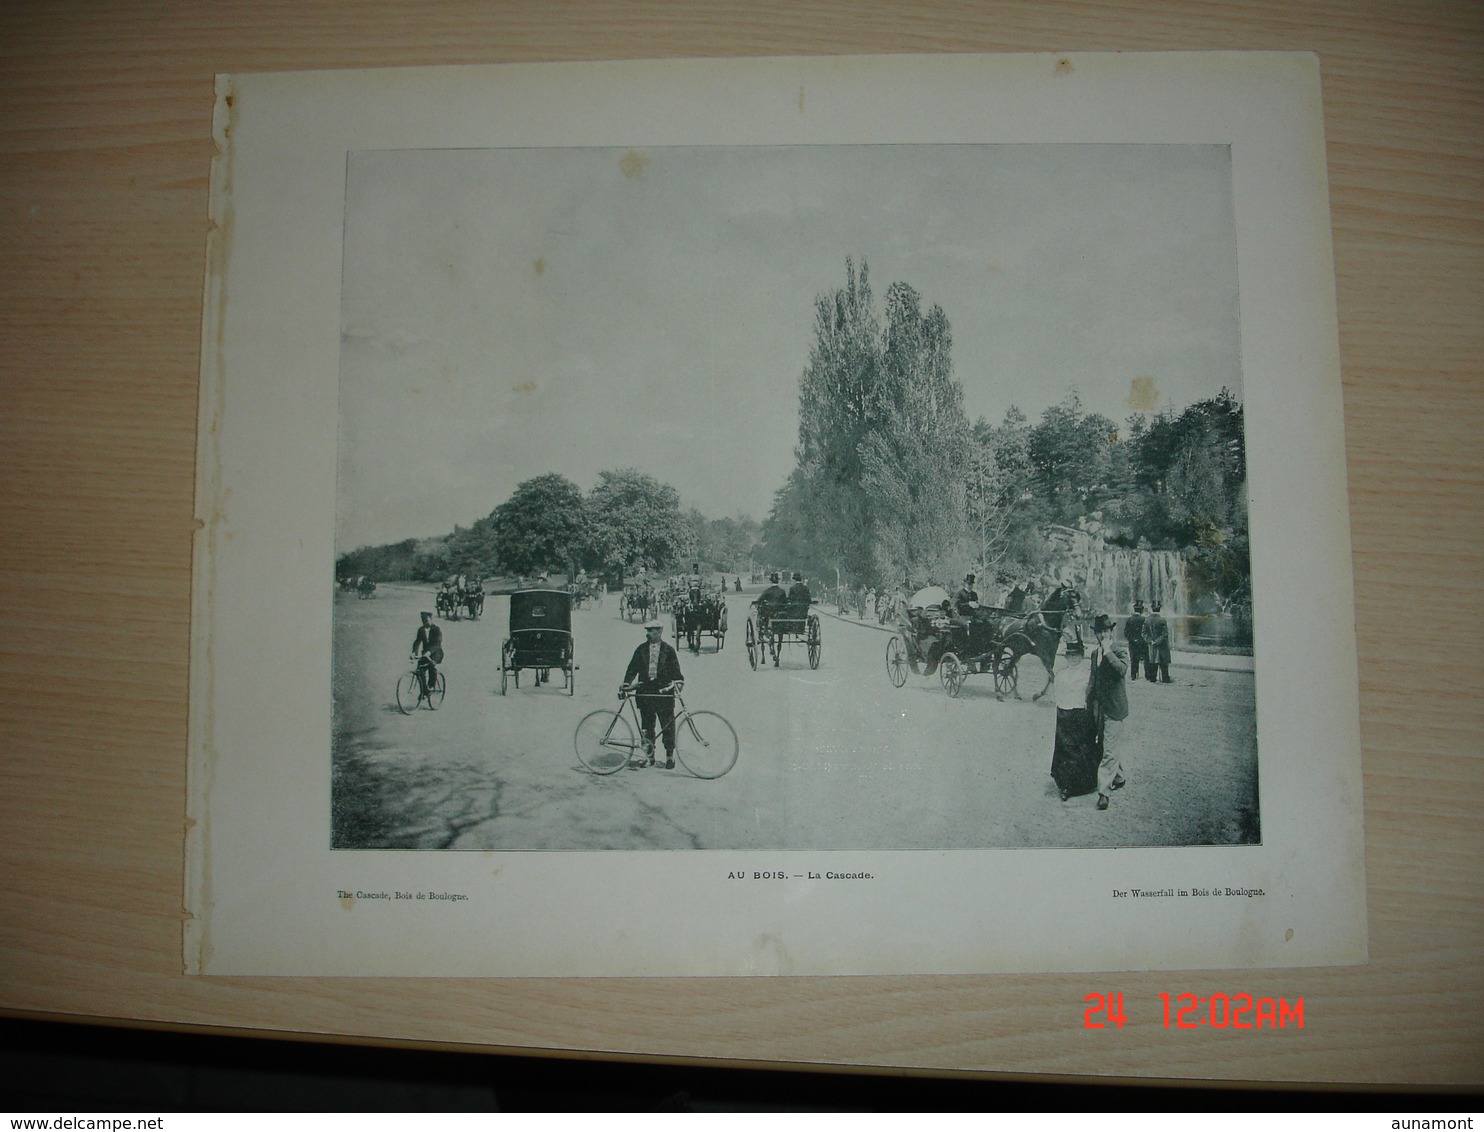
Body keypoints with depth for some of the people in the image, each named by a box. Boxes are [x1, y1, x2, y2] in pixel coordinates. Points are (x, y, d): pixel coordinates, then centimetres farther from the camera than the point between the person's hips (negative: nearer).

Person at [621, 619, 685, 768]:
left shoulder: (668, 650, 4)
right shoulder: (641, 649, 8)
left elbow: (675, 670, 0)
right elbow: (632, 668, 7)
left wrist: (678, 683, -17)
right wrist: (626, 685, -4)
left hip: (664, 692, -2)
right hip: (645, 692, 2)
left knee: (668, 726, -1)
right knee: (646, 727, 6)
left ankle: (669, 756, 12)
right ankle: (649, 757, 16)